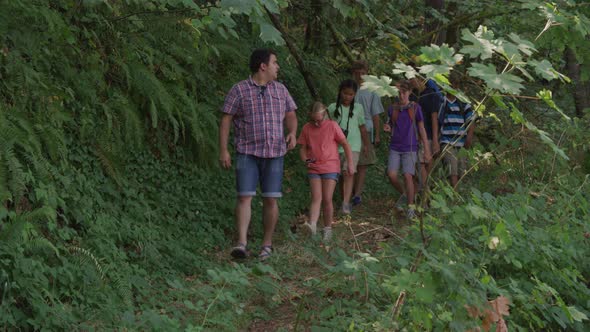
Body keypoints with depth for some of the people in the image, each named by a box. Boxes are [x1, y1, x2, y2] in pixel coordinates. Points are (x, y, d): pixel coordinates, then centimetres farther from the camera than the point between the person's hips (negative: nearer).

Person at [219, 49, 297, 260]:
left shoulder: (280, 90, 11)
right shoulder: (239, 90, -2)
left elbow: (290, 116, 16)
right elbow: (226, 120, -3)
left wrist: (292, 133, -6)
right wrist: (223, 150, -10)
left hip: (274, 154, 3)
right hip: (247, 153, -3)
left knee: (271, 199, 2)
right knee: (245, 197, -10)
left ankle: (267, 244, 12)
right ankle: (241, 243, -14)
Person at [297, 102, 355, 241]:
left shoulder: (332, 126, -4)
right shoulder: (307, 128, 4)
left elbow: (345, 144, 2)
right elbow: (303, 148, 11)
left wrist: (350, 163, -1)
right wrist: (306, 160, -9)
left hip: (330, 168, -2)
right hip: (314, 169, 2)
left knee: (327, 199, -3)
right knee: (316, 198, -10)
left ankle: (327, 229, 8)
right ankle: (312, 225, -27)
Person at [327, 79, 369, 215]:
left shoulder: (358, 108, 6)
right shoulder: (333, 108, 4)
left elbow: (362, 127, 14)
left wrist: (366, 144, 19)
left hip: (353, 146, -1)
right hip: (337, 146, 2)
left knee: (349, 173, -17)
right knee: (343, 175, 10)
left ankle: (346, 203, -23)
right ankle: (345, 201, 24)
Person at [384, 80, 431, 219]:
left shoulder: (415, 108, -1)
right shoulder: (392, 109, 8)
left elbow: (421, 129, 1)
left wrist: (427, 150, -2)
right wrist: (388, 128, -7)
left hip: (410, 149, -3)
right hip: (395, 148, 3)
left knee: (408, 176, -12)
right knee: (391, 175, -10)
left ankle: (411, 208, 0)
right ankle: (403, 195, 19)